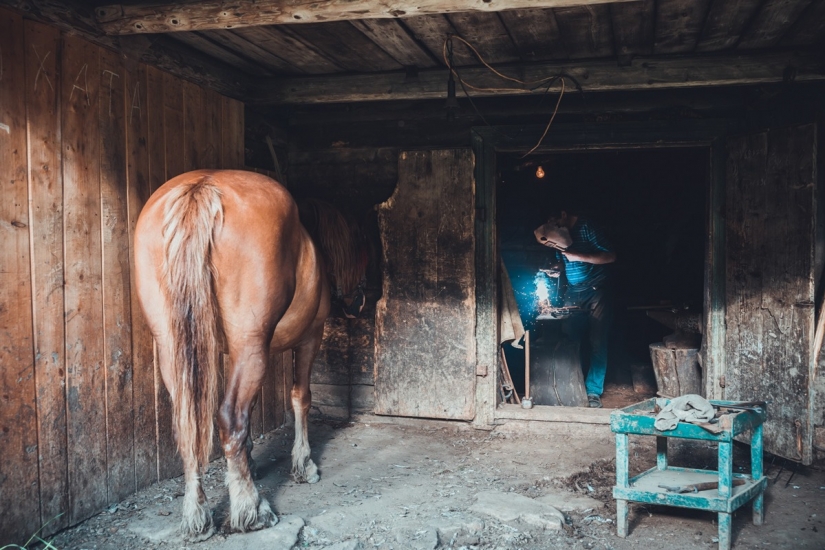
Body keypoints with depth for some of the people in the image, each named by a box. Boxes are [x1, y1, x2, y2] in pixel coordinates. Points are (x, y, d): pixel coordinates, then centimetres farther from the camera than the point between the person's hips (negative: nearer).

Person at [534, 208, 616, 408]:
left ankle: (594, 390, 0)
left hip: (597, 289, -5)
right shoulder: (557, 233, 3)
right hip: (573, 292, 5)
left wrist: (579, 256, -23)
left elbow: (611, 256, -15)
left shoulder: (586, 226, -14)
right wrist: (555, 268, -6)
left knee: (598, 341, -5)